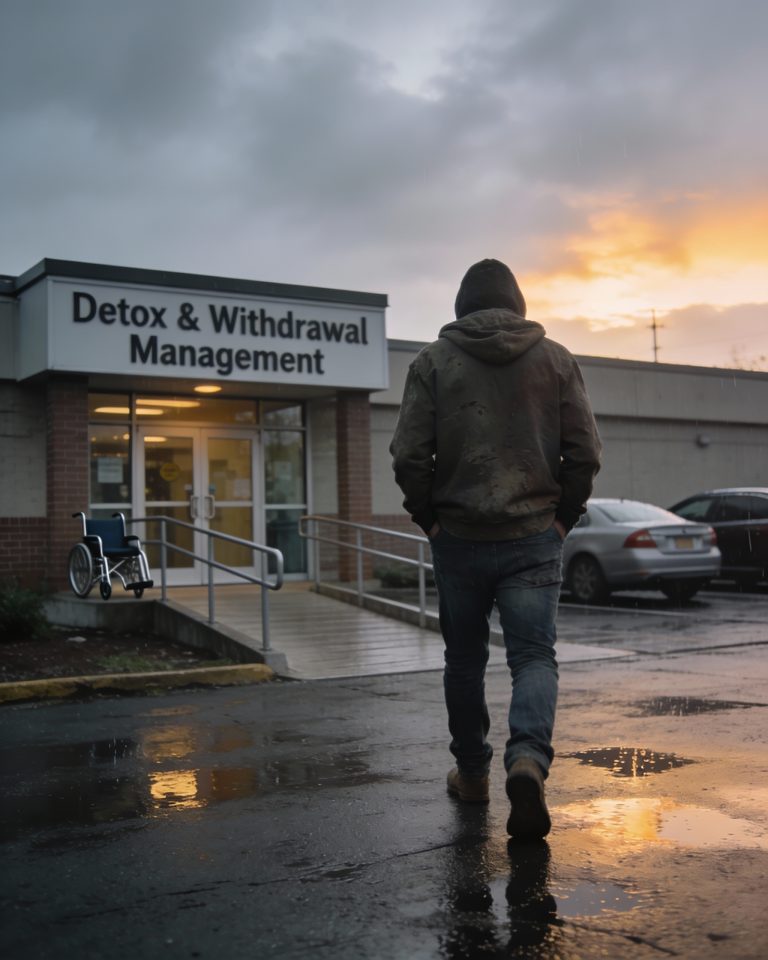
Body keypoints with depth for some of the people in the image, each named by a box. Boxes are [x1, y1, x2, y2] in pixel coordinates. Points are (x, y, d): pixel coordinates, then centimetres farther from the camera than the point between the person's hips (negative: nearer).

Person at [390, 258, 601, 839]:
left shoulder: (434, 361, 1)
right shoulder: (556, 359, 5)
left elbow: (408, 455, -5)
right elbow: (585, 450, 1)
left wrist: (428, 518, 6)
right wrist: (563, 516, 9)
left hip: (458, 539, 0)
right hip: (534, 539, 0)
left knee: (465, 659, 14)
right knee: (534, 655, 1)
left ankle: (472, 773, 25)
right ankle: (529, 758, -22)